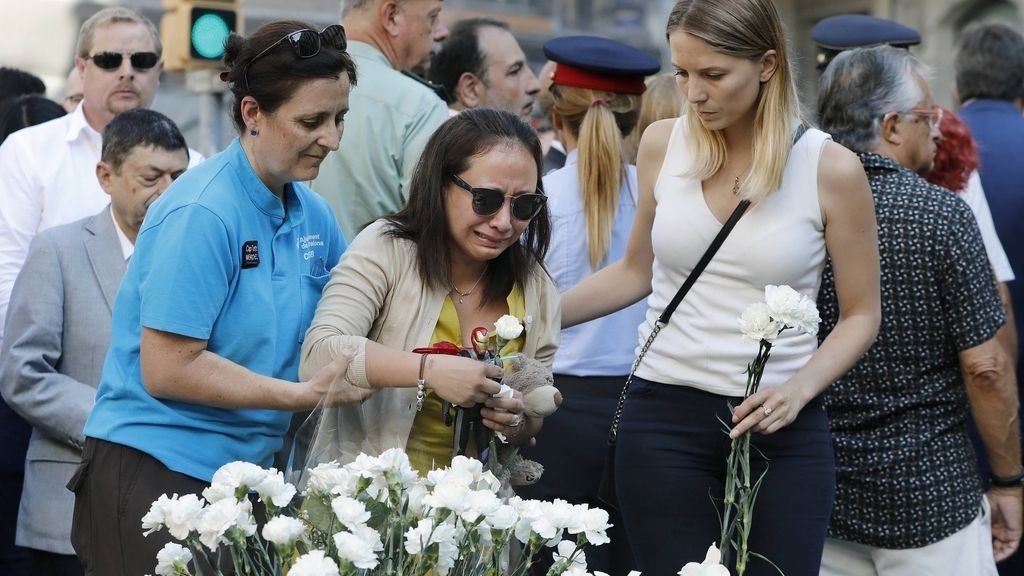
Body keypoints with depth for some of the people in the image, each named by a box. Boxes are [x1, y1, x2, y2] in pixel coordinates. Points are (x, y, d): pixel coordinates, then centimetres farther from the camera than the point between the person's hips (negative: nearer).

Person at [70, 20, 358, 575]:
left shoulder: (314, 215, 8)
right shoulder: (201, 213, -16)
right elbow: (167, 370, -19)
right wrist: (302, 394, -19)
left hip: (247, 473, 7)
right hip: (154, 473, -7)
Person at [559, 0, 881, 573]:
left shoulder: (831, 169, -6)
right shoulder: (662, 144, 2)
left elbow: (861, 315, 1)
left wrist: (799, 390, -14)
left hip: (780, 425, -2)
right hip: (665, 417, 2)